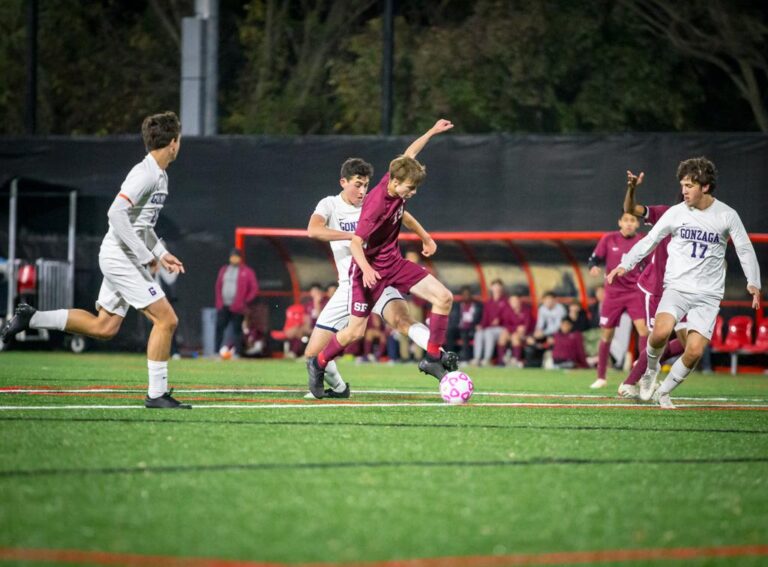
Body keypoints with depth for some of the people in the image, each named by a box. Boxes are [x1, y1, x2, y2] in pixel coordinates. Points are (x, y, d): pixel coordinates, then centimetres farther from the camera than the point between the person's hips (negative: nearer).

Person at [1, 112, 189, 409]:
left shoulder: (160, 176, 14)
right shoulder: (145, 174, -18)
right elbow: (117, 214, -27)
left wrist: (161, 253, 18)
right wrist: (145, 255, -24)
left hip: (123, 259, 10)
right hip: (121, 257, -10)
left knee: (103, 327, 13)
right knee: (166, 319, -11)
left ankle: (31, 317, 17)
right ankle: (156, 393, -5)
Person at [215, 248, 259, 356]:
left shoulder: (247, 272, 1)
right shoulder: (224, 270, 15)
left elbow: (254, 288, -1)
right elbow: (218, 287, 19)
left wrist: (245, 302, -6)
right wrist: (219, 302, 7)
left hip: (237, 308, -4)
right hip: (223, 306, 4)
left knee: (237, 330, -3)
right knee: (219, 327, -2)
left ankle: (236, 351, -1)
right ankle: (217, 351, 1)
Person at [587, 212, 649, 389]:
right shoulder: (609, 239, -3)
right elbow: (594, 258, 1)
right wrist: (593, 267, -20)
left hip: (635, 292, 0)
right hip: (613, 293, 0)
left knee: (643, 328, -18)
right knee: (606, 334, 4)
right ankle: (601, 377, 18)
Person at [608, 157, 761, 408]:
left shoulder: (727, 215, 0)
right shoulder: (676, 213, 2)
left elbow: (745, 249, 6)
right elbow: (649, 240, 9)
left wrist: (753, 283, -6)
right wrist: (625, 265, -1)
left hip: (709, 295, 0)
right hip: (677, 286, 0)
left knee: (694, 352, -13)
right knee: (661, 332, -28)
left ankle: (664, 392, 12)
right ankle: (651, 370, 3)